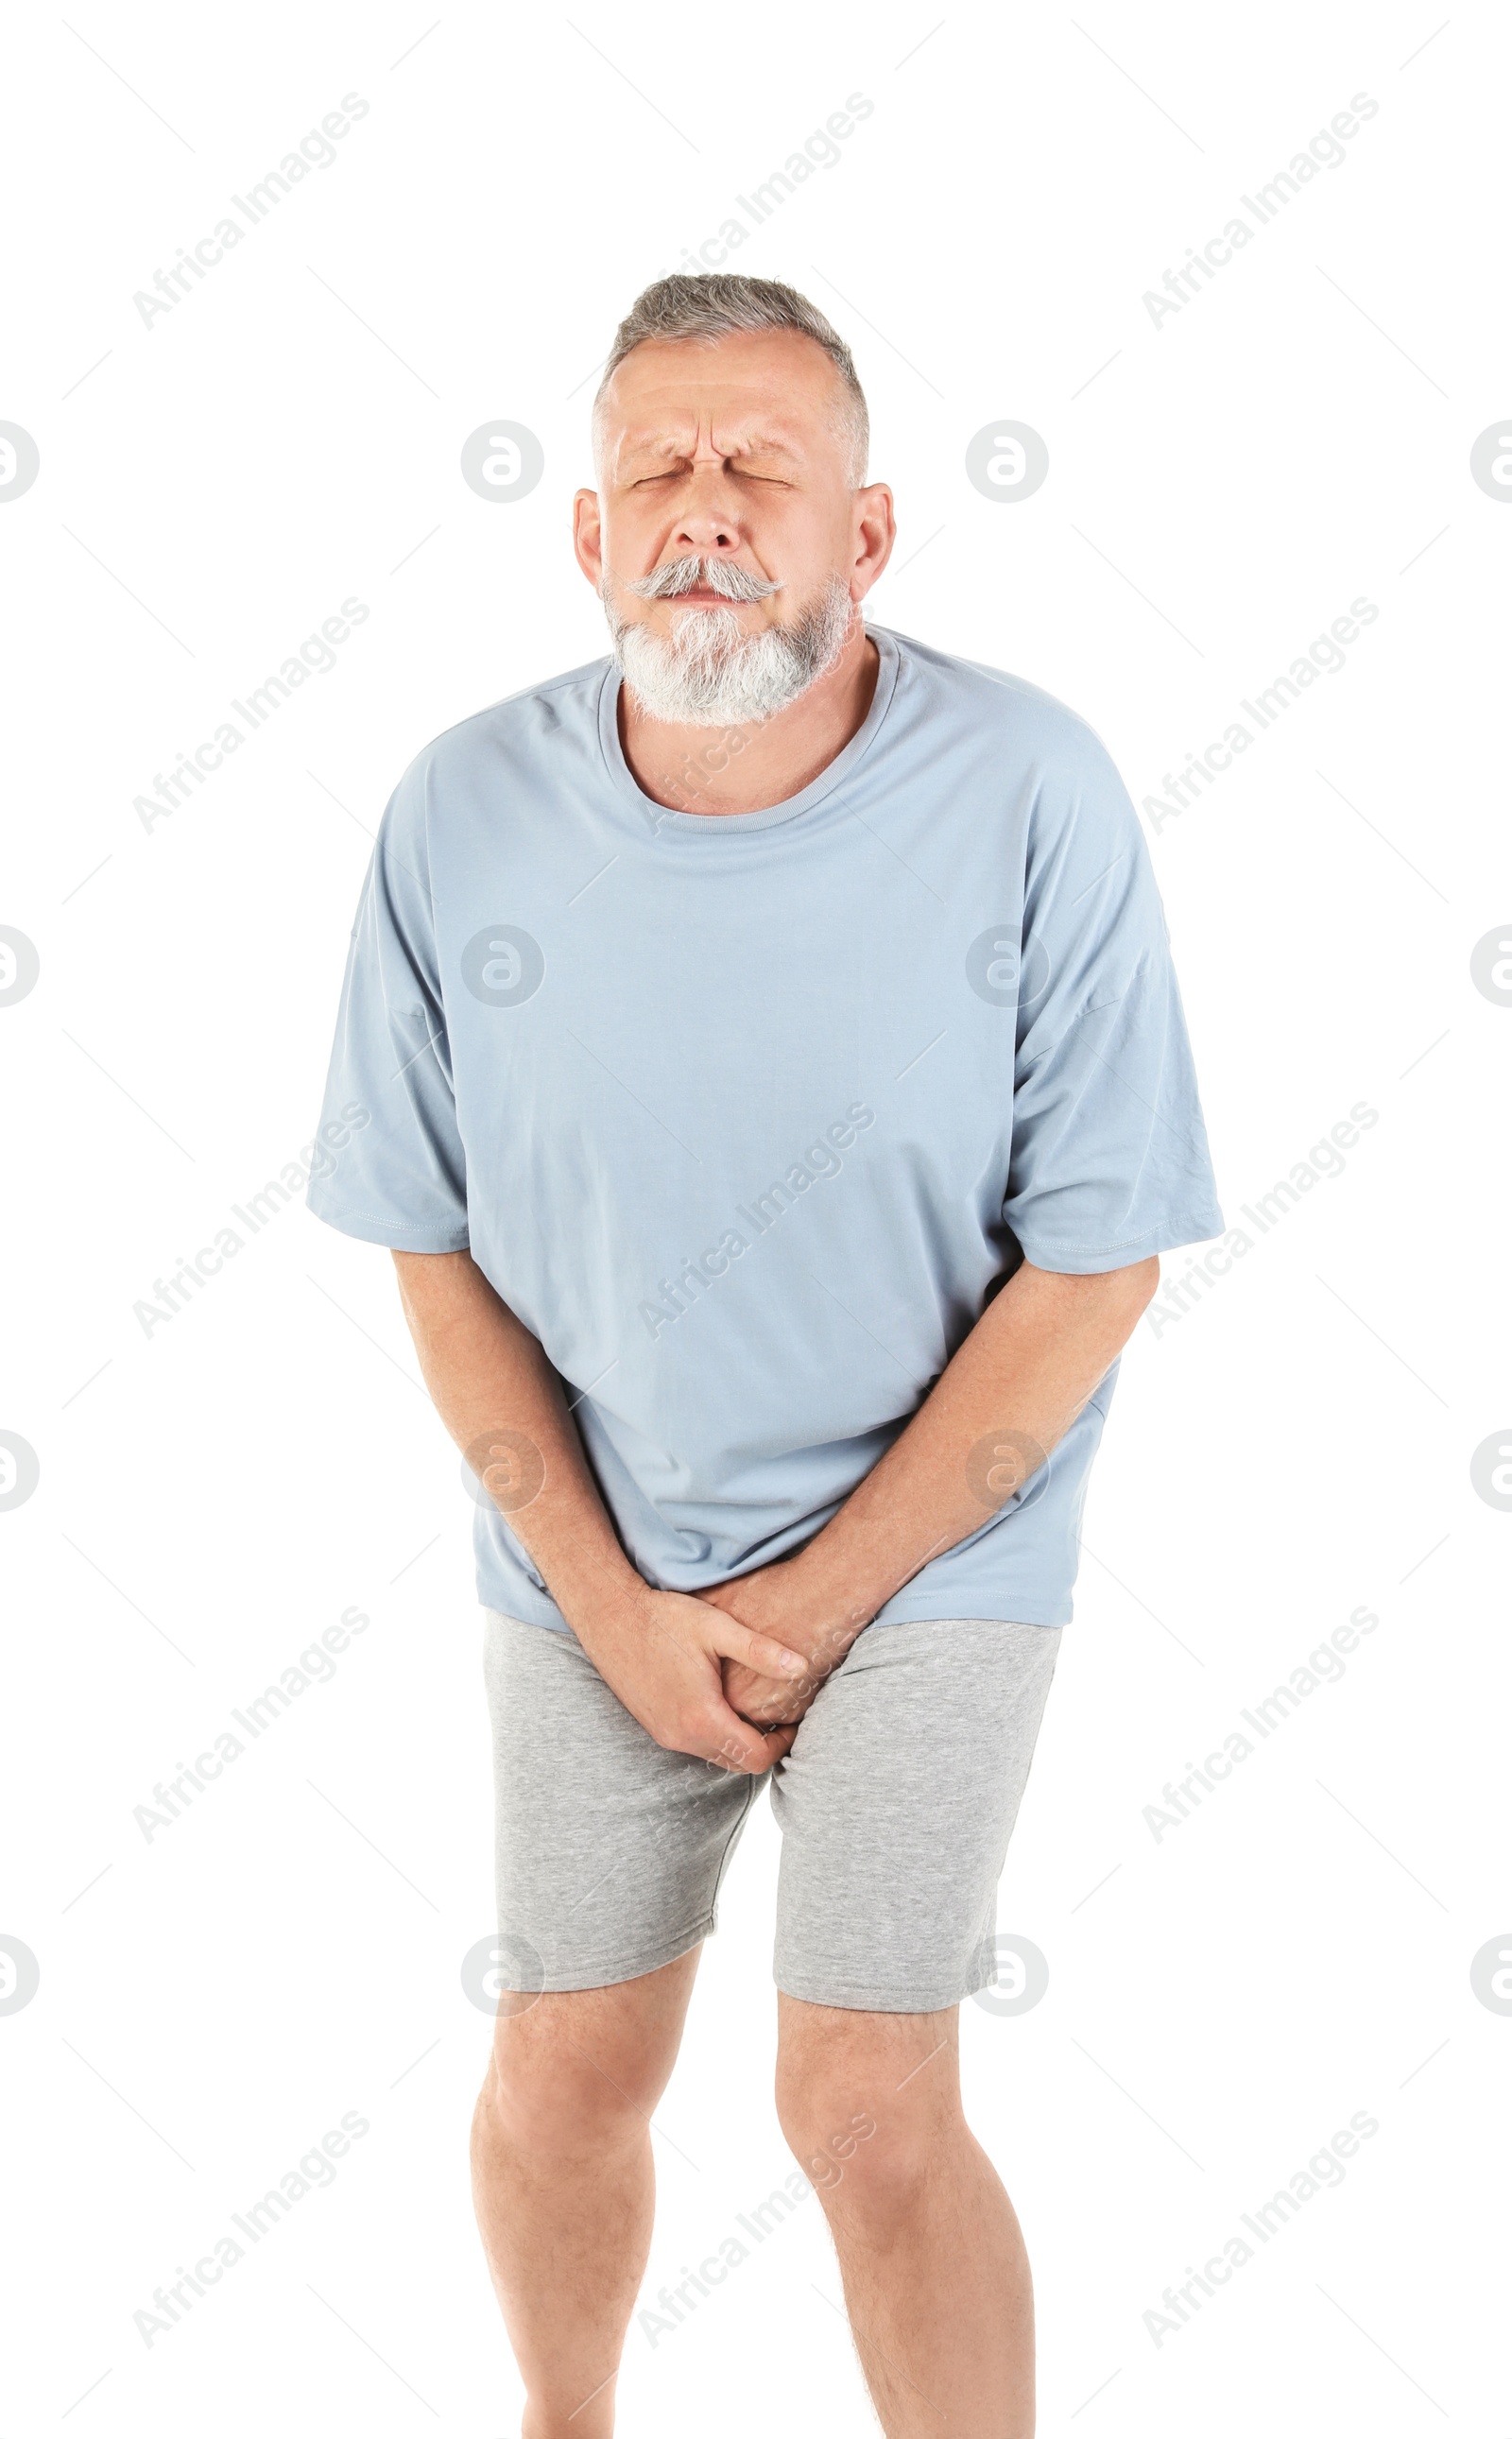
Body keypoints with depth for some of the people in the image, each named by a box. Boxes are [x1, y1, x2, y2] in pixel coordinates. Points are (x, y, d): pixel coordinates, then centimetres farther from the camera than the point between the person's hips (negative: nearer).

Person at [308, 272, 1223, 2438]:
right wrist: (612, 1602, -8)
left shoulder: (1030, 797, -18)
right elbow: (434, 1245, -2)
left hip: (927, 1551, -2)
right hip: (590, 1556, 3)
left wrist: (816, 1600, -13)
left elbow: (1095, 1261, -13)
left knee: (870, 2115, -7)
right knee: (570, 2078, 14)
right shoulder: (465, 815, -12)